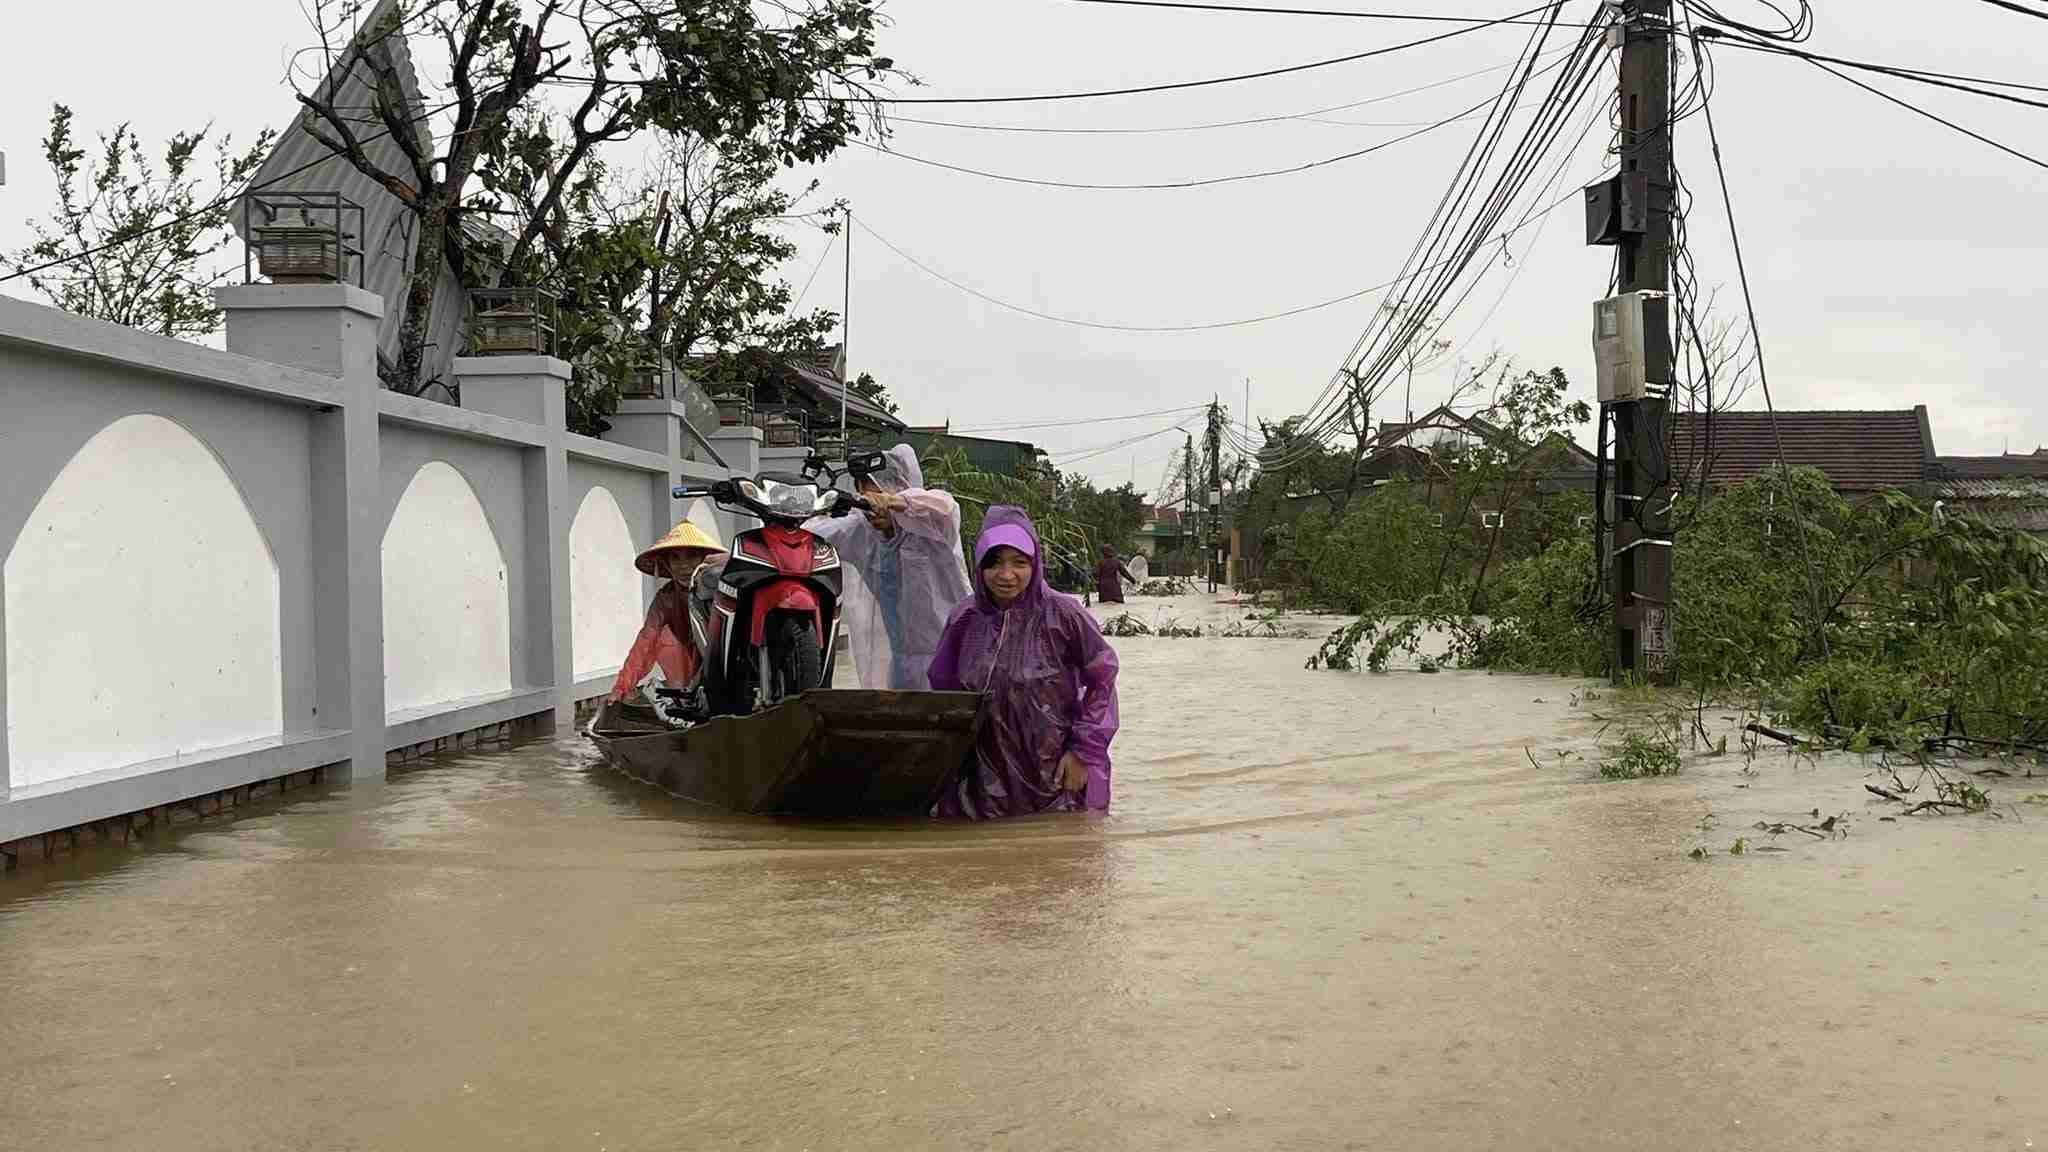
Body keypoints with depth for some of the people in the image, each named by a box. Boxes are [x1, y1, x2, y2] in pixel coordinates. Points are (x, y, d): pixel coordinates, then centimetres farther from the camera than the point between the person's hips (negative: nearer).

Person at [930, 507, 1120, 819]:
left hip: (1058, 780, -3)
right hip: (985, 779, 3)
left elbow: (1102, 680, -3)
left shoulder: (1063, 615, -10)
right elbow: (944, 691, 13)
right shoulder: (965, 620, 1)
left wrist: (1084, 752, -7)